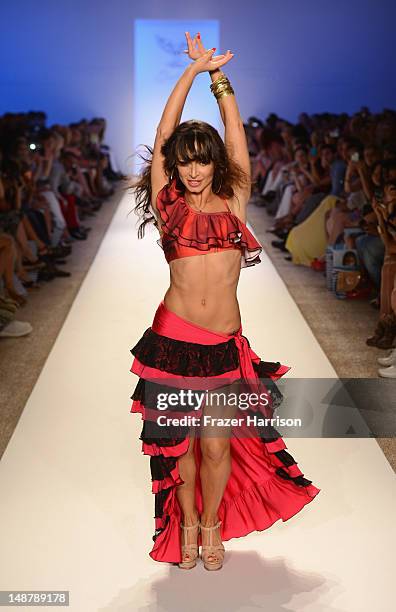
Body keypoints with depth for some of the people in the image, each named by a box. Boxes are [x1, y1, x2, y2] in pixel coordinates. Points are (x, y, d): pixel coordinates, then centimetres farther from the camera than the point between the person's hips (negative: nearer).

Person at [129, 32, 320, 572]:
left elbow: (235, 135, 6)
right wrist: (194, 70, 2)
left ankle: (212, 521, 32)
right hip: (173, 339, 0)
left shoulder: (233, 200, 7)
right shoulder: (168, 205, 5)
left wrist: (219, 76, 9)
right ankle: (186, 522, 35)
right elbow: (162, 136, 1)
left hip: (225, 345, 1)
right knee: (180, 442, 11)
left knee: (218, 445, 5)